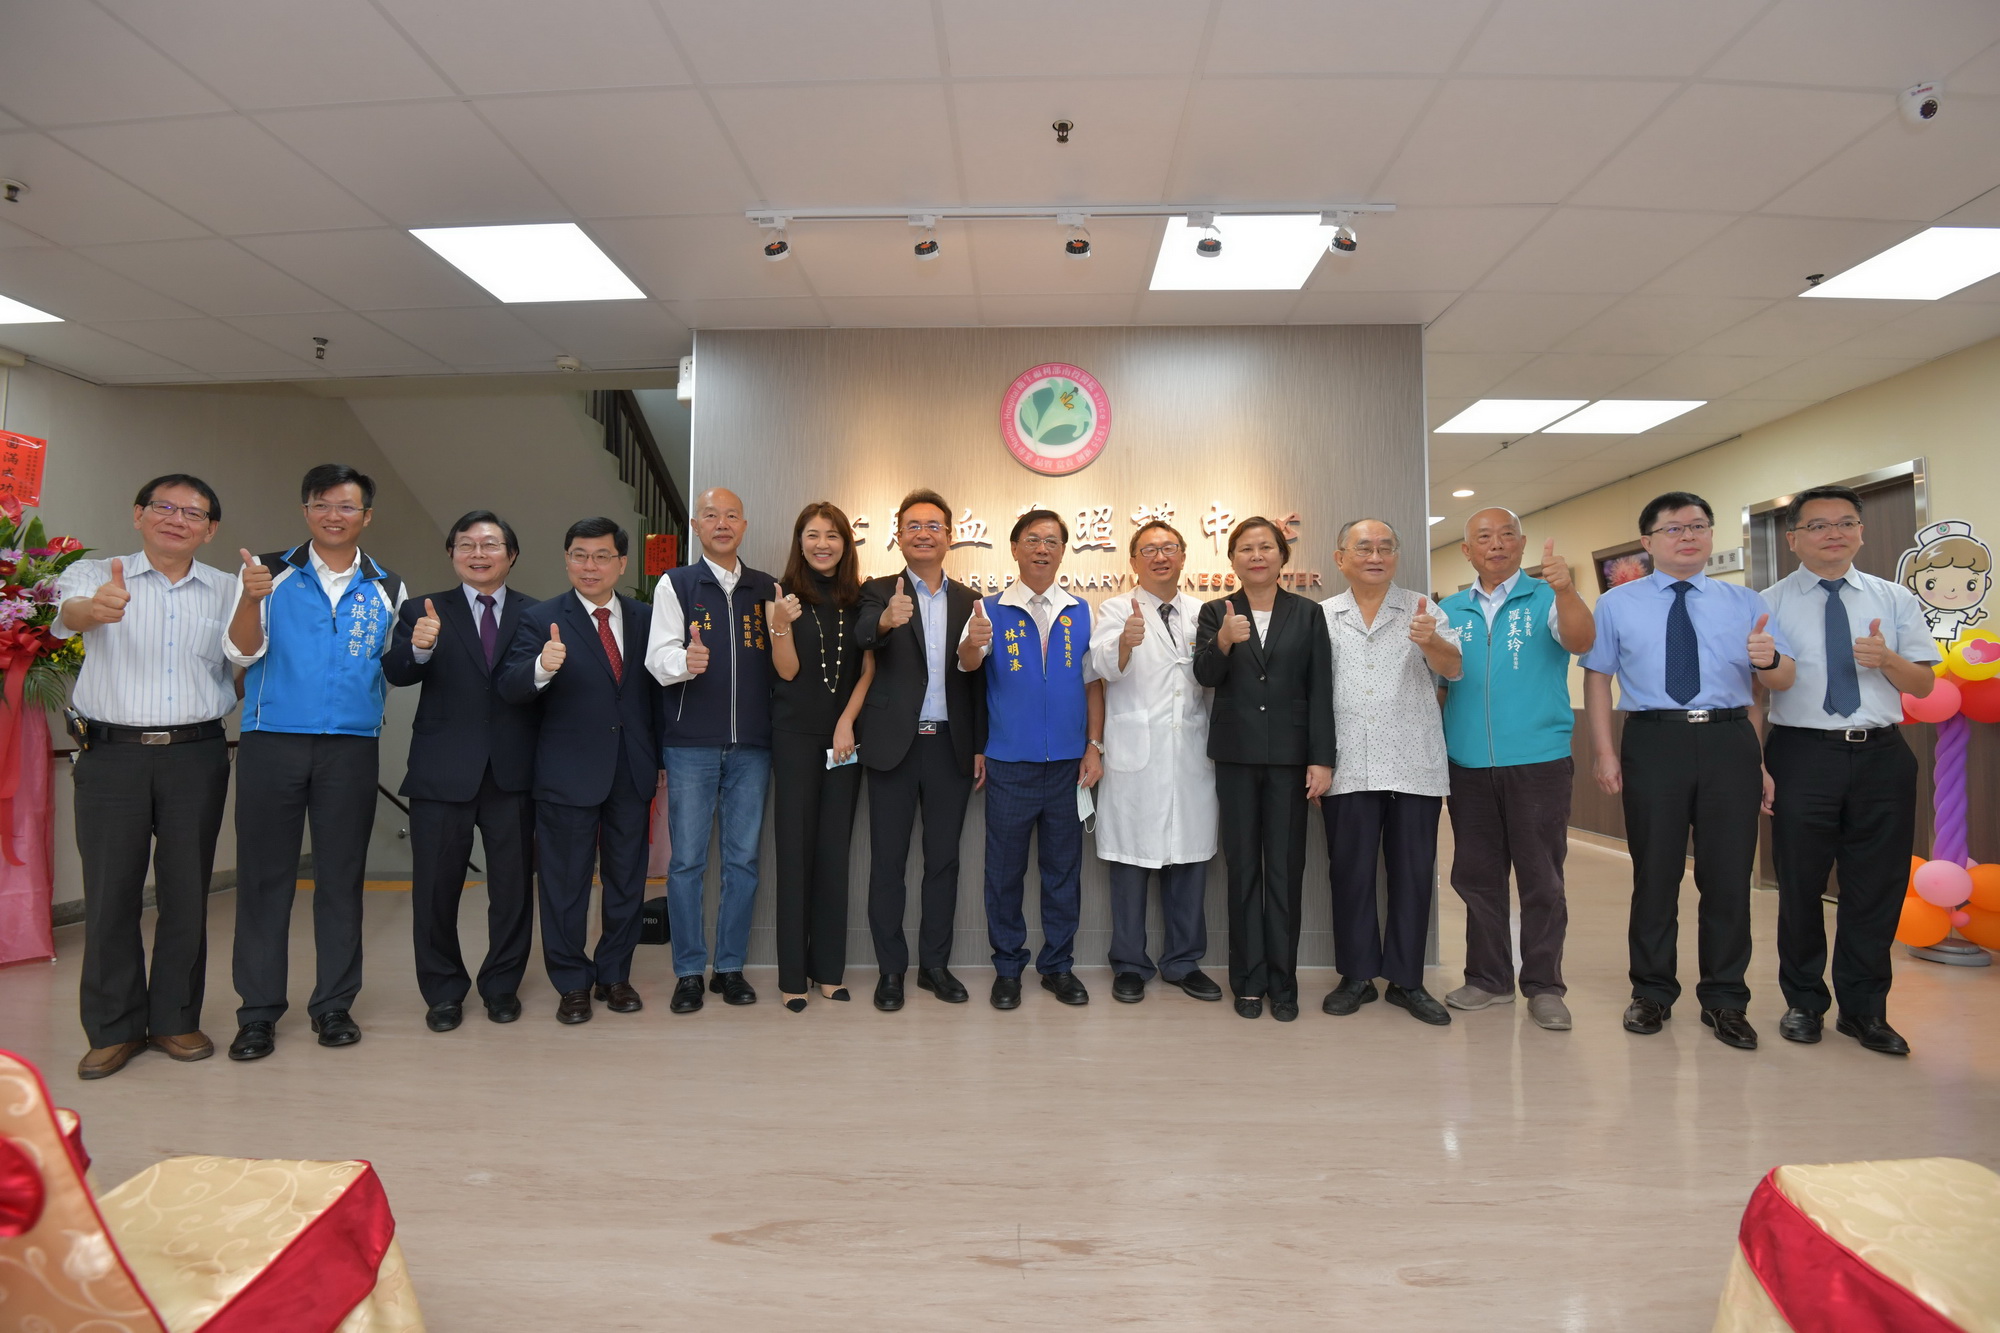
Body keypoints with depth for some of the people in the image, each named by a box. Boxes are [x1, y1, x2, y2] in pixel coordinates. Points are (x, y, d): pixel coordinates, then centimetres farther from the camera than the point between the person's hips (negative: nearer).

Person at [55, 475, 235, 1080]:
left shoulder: (226, 590, 10)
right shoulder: (96, 575, 5)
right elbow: (68, 614, -18)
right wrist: (94, 608, -41)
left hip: (196, 754, 1)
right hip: (113, 753, -1)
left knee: (187, 891, 5)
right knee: (110, 892, 2)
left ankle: (175, 1019, 17)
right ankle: (114, 1028, 15)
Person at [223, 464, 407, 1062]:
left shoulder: (387, 588, 10)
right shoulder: (270, 571, 5)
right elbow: (241, 653, -4)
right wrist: (251, 599, -19)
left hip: (351, 747, 1)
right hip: (272, 742, -1)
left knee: (342, 876, 6)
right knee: (263, 873, 2)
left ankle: (334, 1005, 16)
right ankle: (258, 1011, 12)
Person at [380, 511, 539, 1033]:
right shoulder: (423, 611, 6)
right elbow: (396, 673, -11)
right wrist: (418, 648, -29)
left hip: (512, 773, 0)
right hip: (443, 772, 0)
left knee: (513, 885, 9)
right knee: (436, 886, 8)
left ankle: (502, 985, 25)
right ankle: (443, 991, 25)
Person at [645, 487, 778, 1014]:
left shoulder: (767, 588, 11)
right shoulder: (675, 585, 4)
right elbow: (659, 657, -9)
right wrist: (684, 661, -29)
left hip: (751, 744, 2)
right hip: (691, 743, -2)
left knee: (743, 859, 8)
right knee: (688, 860, 2)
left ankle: (731, 966, 20)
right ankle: (689, 971, 15)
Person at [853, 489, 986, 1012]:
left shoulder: (970, 601, 9)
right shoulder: (879, 593, 1)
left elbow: (977, 676, 8)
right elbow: (863, 636, -21)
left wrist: (980, 745, 2)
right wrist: (886, 620, -44)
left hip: (950, 744, 2)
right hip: (895, 744, -2)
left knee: (943, 858, 10)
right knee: (888, 859, 5)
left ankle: (935, 964, 23)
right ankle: (891, 969, 17)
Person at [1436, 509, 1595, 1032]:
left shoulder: (1546, 598, 2)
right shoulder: (1449, 610, 10)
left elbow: (1581, 641, -17)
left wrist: (1565, 589, -35)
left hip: (1538, 760, -3)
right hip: (1468, 764, 3)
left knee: (1541, 878, 3)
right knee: (1476, 875, 9)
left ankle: (1543, 986, 14)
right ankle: (1488, 979, 21)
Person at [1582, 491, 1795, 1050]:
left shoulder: (1745, 601, 10)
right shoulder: (1617, 604, 6)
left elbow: (1784, 679, 4)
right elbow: (1596, 676, 2)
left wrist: (1769, 658, -21)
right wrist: (1604, 750, -6)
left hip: (1730, 741, 2)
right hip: (1653, 741, -1)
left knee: (1728, 872, 7)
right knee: (1655, 871, 7)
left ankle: (1724, 999, 22)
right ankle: (1652, 992, 22)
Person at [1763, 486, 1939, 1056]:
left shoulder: (1896, 600, 9)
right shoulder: (1769, 606, 0)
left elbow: (1923, 684, 8)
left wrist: (1886, 658, -14)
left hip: (1881, 754, 3)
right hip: (1801, 754, -3)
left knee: (1878, 885, 8)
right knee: (1800, 884, 6)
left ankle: (1864, 1009, 24)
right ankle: (1804, 1002, 24)